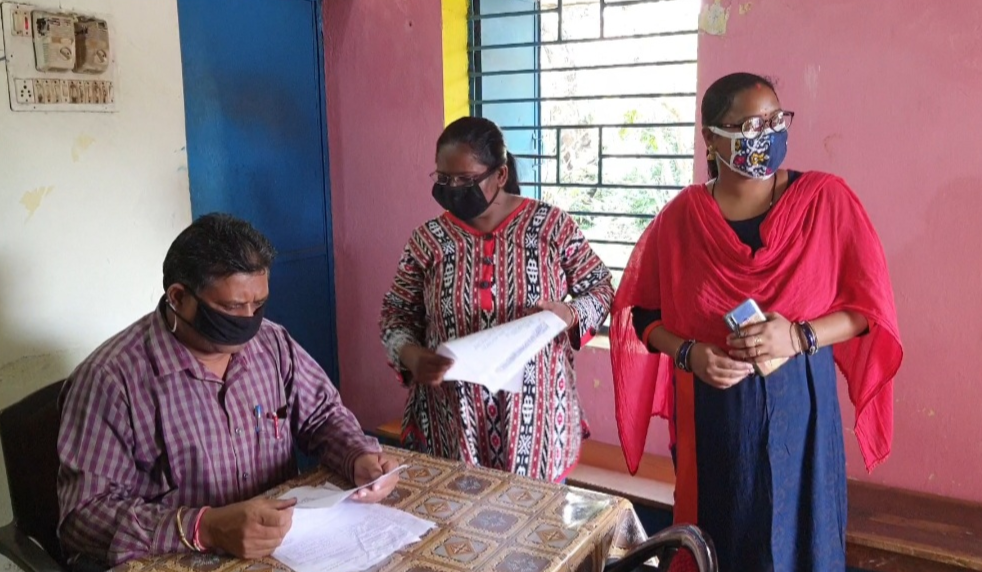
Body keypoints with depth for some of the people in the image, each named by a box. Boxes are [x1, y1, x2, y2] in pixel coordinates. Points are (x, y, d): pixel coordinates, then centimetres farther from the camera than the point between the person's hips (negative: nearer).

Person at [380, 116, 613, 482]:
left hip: (534, 412, 0)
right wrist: (412, 355, -15)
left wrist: (570, 313, -17)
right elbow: (396, 314, 5)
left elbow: (601, 288, 4)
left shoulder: (550, 225, -4)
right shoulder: (428, 239, -1)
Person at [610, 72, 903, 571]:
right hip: (712, 411, 0)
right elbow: (639, 313, 3)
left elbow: (870, 305, -2)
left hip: (800, 402, 0)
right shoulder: (680, 217, -5)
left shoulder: (826, 200, -6)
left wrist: (800, 337, -18)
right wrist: (688, 354, -14)